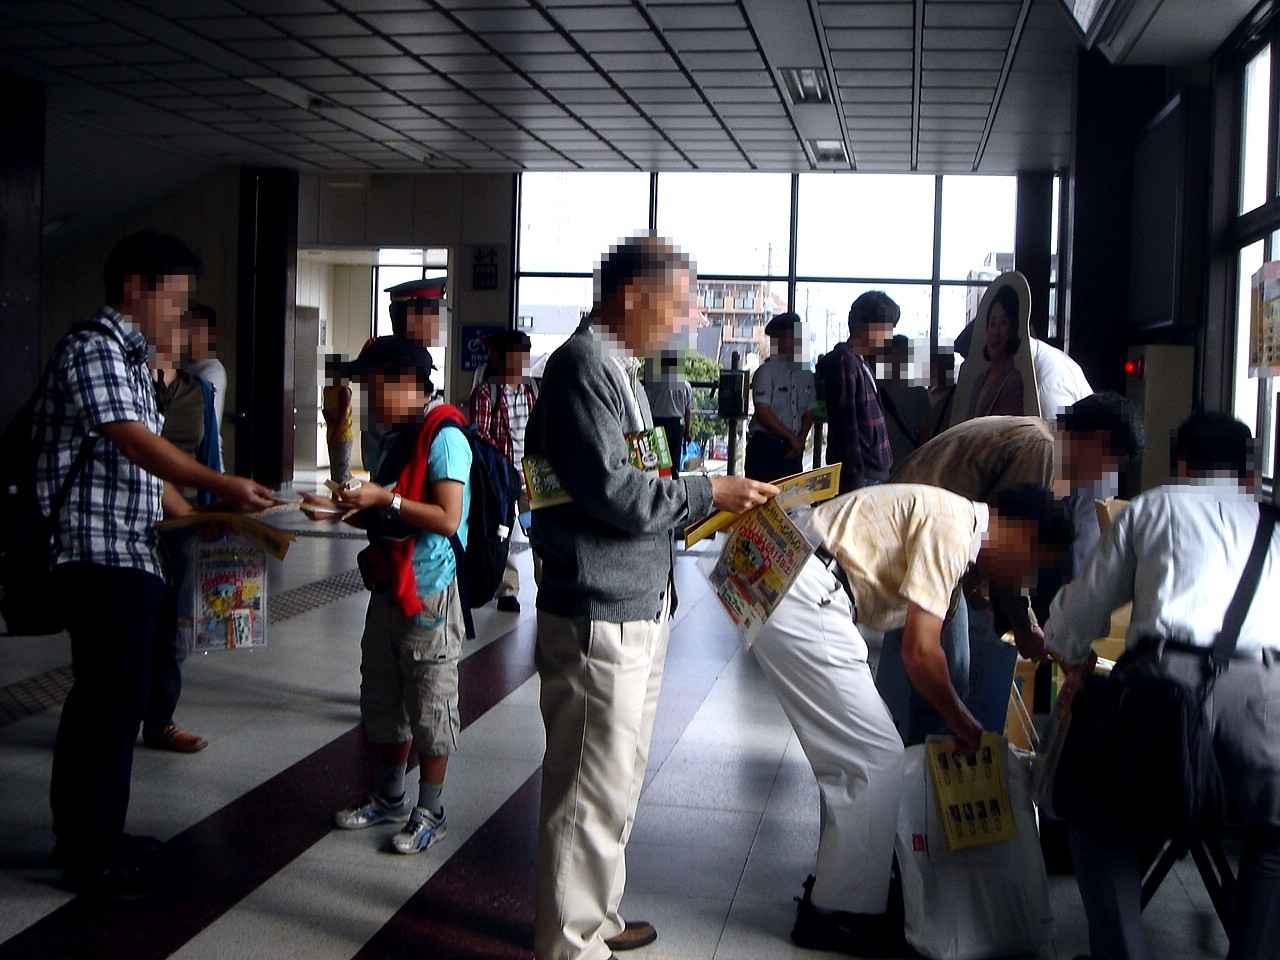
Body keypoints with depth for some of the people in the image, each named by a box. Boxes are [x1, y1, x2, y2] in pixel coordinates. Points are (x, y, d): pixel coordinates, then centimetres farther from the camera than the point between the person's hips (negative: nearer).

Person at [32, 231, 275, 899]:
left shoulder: (130, 356, 20)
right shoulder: (93, 348, -11)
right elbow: (135, 443, -23)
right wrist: (221, 487, -31)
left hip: (130, 553, 10)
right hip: (104, 552, -10)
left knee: (101, 696, 16)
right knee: (114, 700, -5)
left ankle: (84, 837, 27)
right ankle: (91, 857, 5)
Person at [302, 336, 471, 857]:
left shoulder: (443, 437, -15)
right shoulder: (390, 438, 13)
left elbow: (447, 520, -23)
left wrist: (384, 499, -22)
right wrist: (348, 507, 6)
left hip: (429, 592, -9)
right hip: (388, 587, 9)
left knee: (429, 707, 2)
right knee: (380, 701, 17)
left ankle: (430, 812, 15)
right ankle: (389, 797, 33)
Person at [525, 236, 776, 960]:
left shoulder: (620, 369, 17)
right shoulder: (583, 365, -15)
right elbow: (611, 492, -22)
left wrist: (712, 495, 8)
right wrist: (709, 493, -13)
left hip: (640, 607, 11)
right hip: (599, 615, -11)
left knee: (616, 778, 20)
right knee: (593, 790, -1)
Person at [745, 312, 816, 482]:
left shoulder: (806, 375, 11)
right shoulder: (767, 372, -7)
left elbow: (809, 413, 14)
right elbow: (763, 413, -12)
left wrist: (800, 440, -2)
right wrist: (792, 437, -9)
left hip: (792, 451, 6)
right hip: (765, 447, -6)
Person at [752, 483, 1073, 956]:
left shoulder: (950, 526, 19)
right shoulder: (952, 527, -12)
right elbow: (920, 651, -16)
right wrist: (962, 722, 0)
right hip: (802, 601, -10)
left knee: (849, 755, 18)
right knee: (876, 758, -3)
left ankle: (832, 886, 31)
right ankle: (841, 914, 9)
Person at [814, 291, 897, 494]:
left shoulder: (861, 363, 19)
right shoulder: (845, 363, -12)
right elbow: (846, 425, -18)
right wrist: (856, 479, -20)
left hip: (875, 474, 10)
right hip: (861, 475, -10)